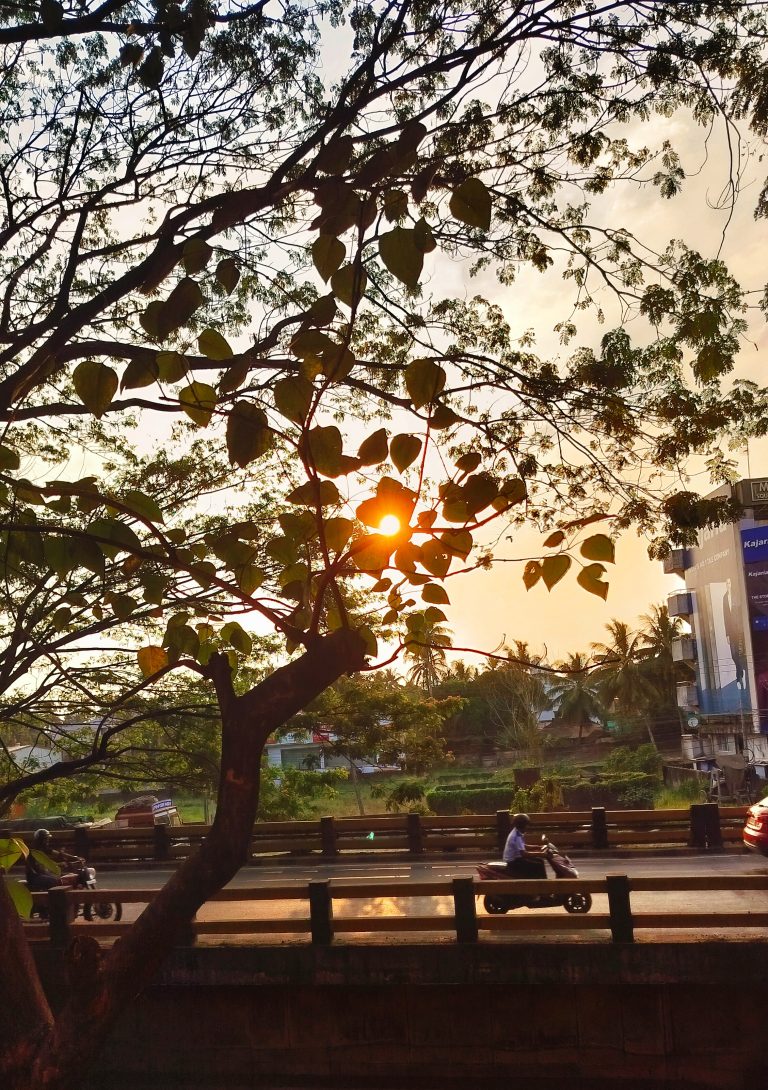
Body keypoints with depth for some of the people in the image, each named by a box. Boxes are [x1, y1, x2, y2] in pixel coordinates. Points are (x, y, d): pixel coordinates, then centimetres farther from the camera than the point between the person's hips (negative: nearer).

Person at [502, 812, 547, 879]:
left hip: (516, 858, 10)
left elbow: (523, 847, 17)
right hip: (513, 862, -10)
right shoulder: (516, 837, -25)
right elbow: (524, 854, -30)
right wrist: (540, 854, -25)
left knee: (540, 861, 12)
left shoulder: (517, 832, 5)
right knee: (538, 866, -14)